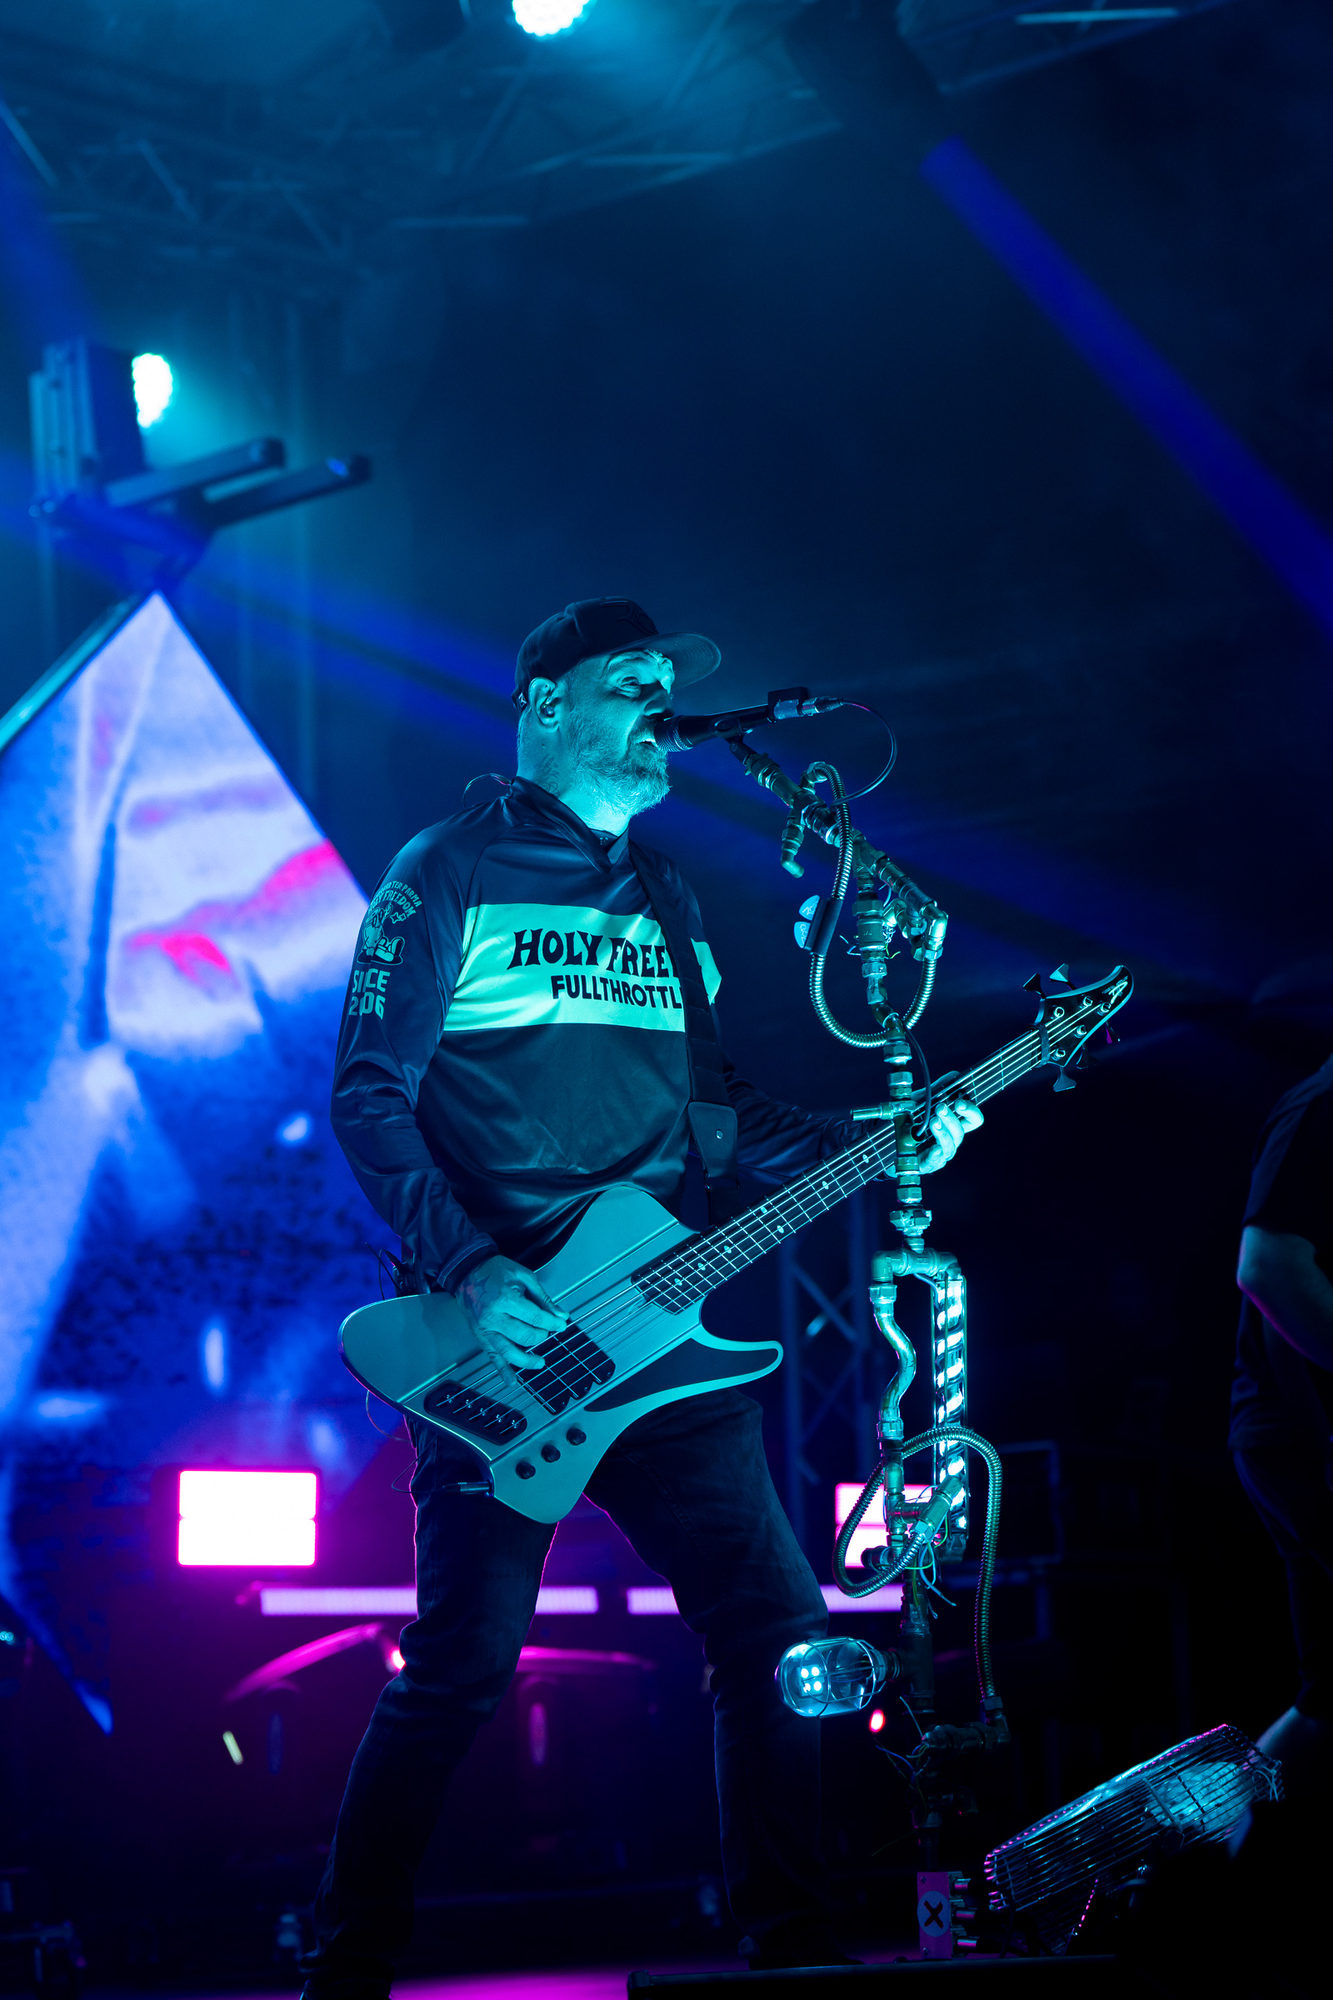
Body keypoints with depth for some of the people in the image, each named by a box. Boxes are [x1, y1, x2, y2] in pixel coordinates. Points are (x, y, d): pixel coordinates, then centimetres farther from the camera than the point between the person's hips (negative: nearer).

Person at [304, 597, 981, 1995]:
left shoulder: (664, 899, 20)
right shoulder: (449, 874, 0)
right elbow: (367, 1097, -6)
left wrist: (867, 1147, 6)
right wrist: (468, 1274, -17)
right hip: (497, 1342, -6)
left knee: (774, 1627, 1)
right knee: (463, 1663, -8)